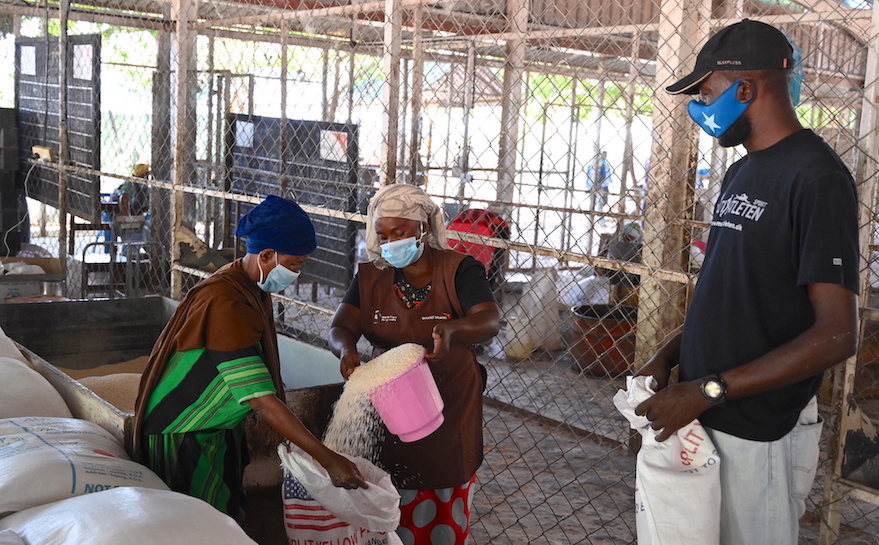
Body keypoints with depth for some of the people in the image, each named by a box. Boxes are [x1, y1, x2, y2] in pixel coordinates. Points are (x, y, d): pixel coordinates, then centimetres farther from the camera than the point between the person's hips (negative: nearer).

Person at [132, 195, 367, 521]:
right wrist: (327, 458, -33)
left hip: (220, 432, 9)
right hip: (184, 437, -9)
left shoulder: (254, 289, 1)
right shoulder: (225, 303, -29)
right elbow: (259, 398, -33)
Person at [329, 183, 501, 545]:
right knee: (396, 504, 10)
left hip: (450, 407, -2)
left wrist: (451, 330, -47)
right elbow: (340, 327, -9)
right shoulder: (371, 277, 1)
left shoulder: (459, 270, -10)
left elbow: (489, 321, -25)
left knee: (445, 505, 11)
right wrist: (346, 348, -33)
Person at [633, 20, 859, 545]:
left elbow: (836, 334, -21)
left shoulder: (816, 177, -16)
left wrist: (707, 390, -22)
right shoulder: (741, 172, 12)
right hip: (704, 413, 8)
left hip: (760, 434, -8)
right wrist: (669, 355, 4)